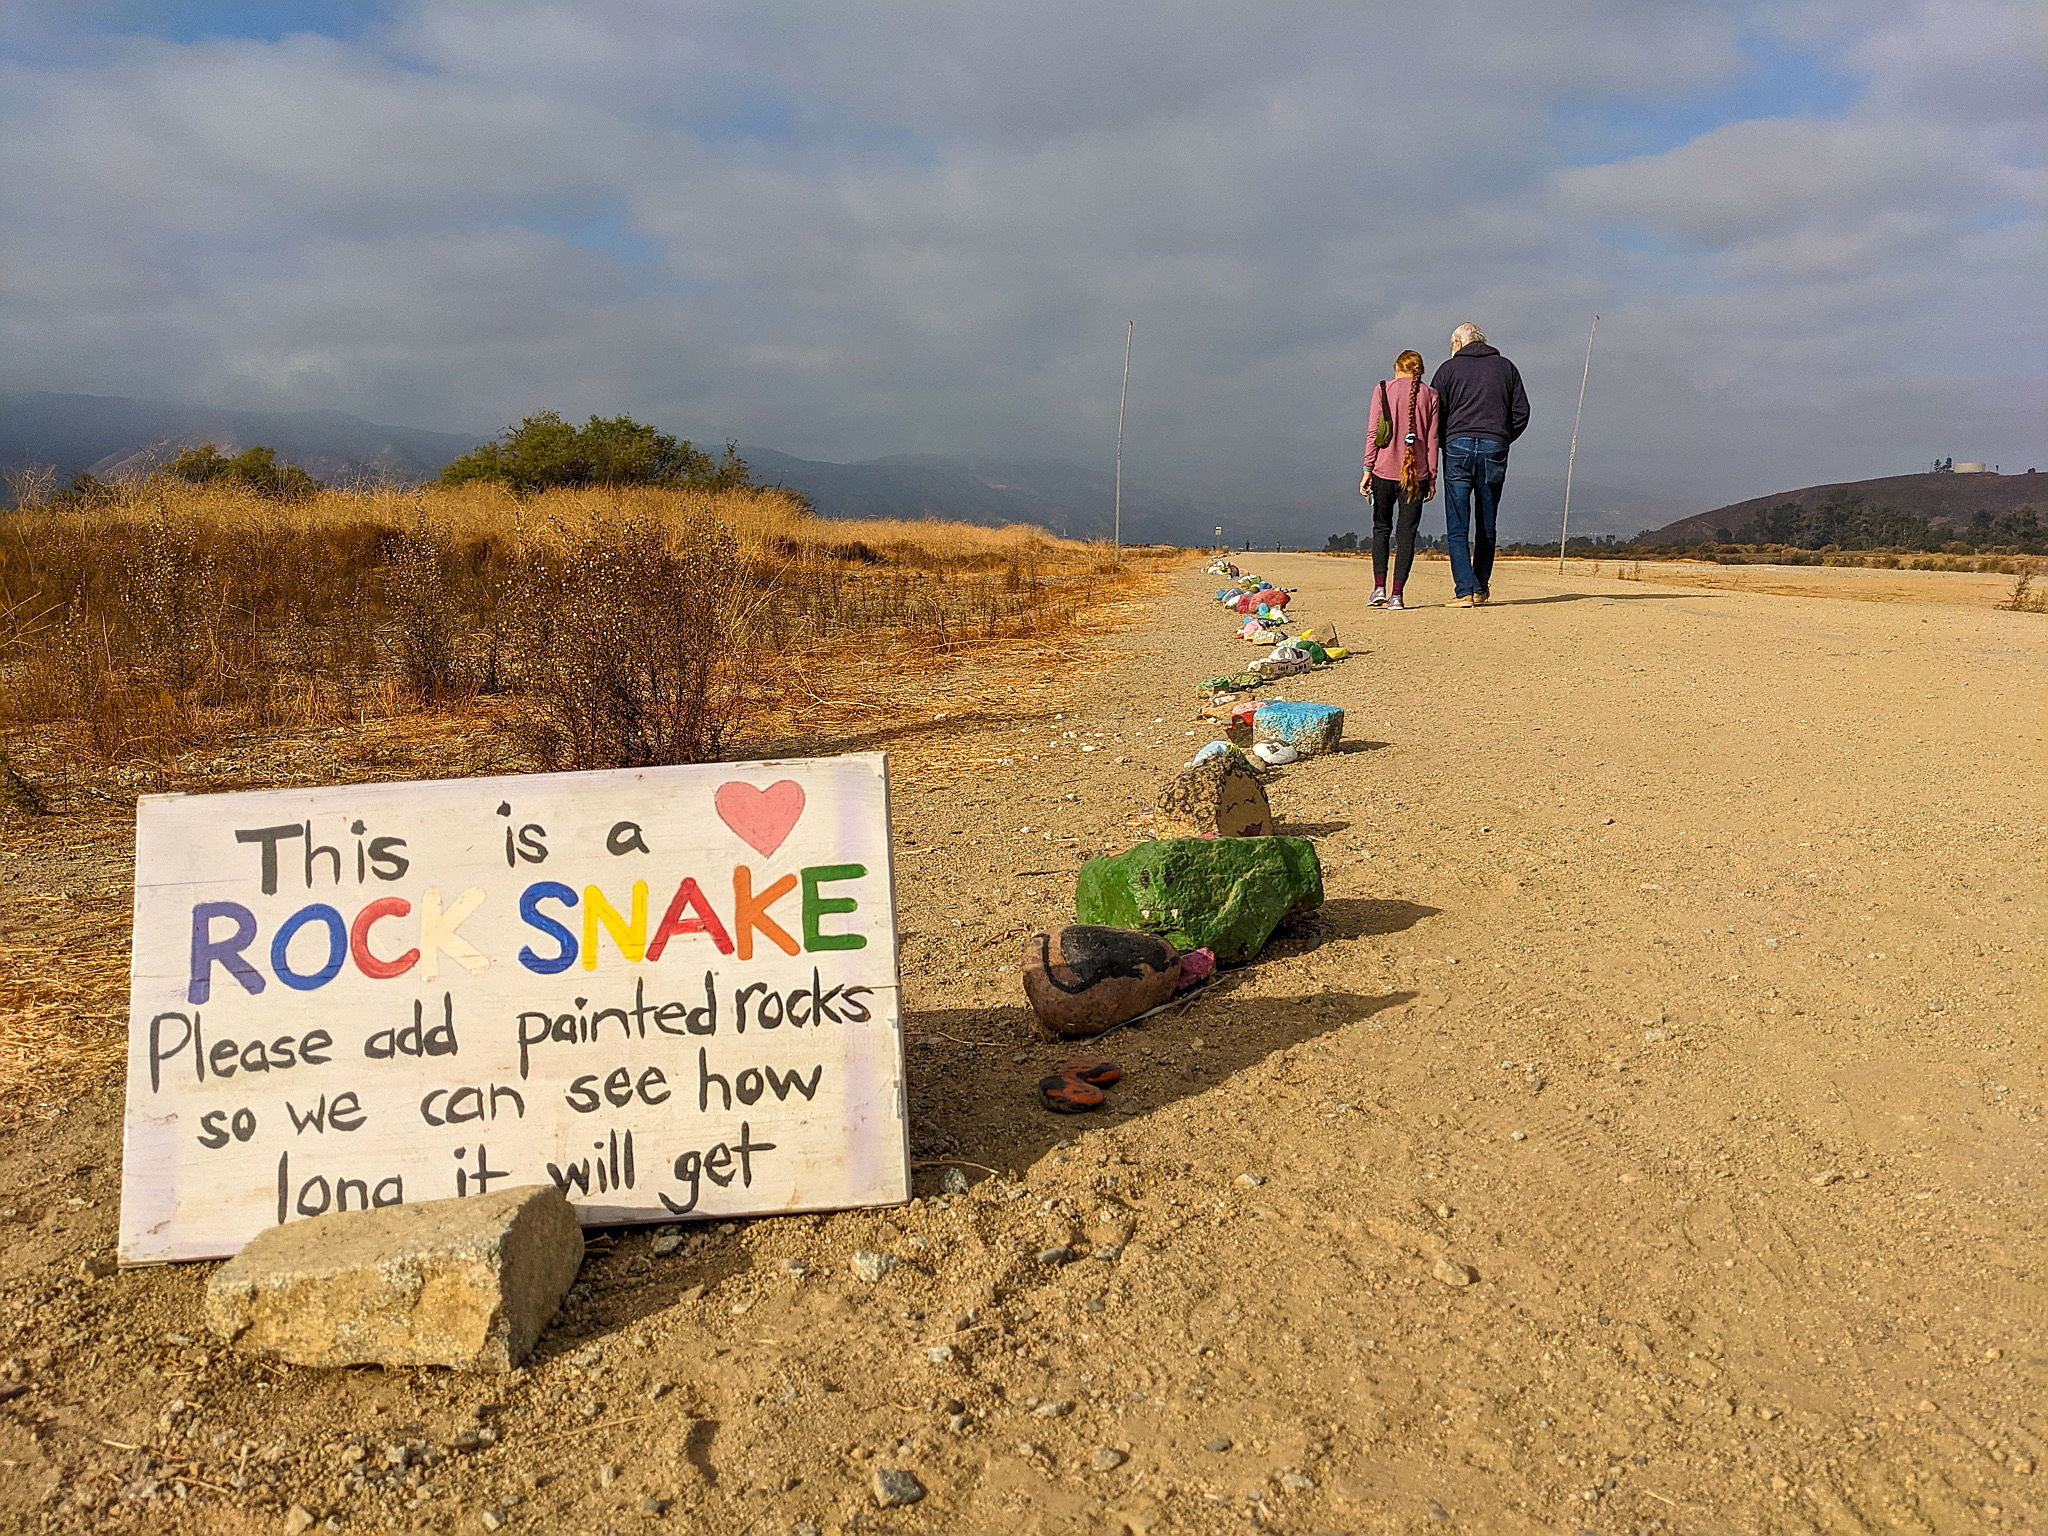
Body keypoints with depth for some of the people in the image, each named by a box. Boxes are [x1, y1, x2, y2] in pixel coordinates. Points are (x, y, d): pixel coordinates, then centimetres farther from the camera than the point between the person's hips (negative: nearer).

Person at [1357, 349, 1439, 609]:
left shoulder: (1383, 389, 2)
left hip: (1384, 470, 0)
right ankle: (1396, 594, -2)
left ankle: (1379, 587, 2)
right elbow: (1432, 440, 3)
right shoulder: (1430, 395, 5)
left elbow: (1373, 433, -3)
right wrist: (1432, 477, 8)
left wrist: (1368, 470, 0)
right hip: (1416, 475, 0)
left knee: (1381, 528, 14)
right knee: (1407, 533, 4)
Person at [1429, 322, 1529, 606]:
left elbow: (1434, 413, 1)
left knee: (1457, 527, -3)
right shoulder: (1505, 367, 14)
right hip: (1494, 449, 3)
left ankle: (1465, 589, -12)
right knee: (1487, 526, 11)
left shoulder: (1449, 368, 6)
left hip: (1458, 446, -3)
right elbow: (1522, 412, 10)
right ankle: (1481, 588, 14)